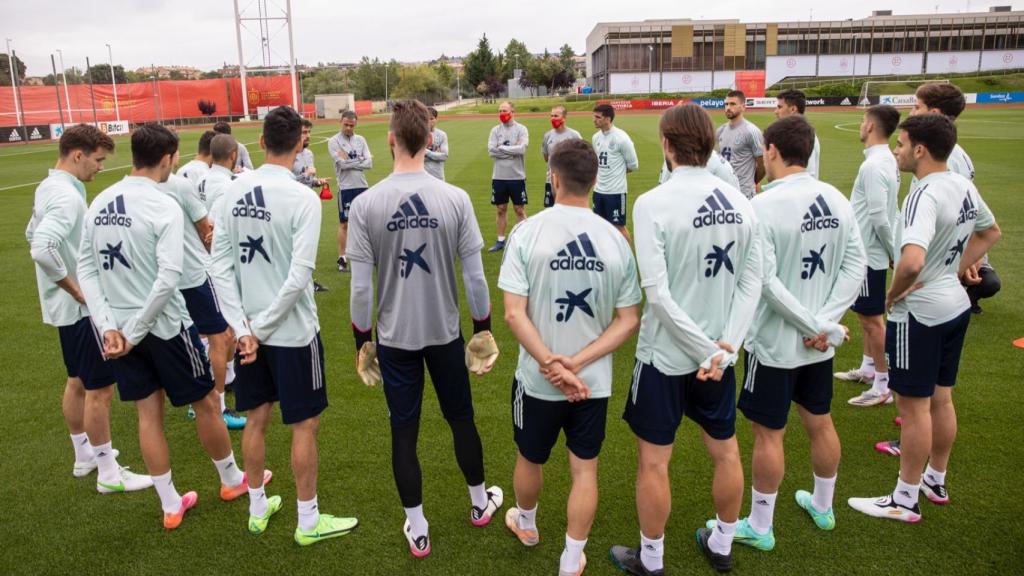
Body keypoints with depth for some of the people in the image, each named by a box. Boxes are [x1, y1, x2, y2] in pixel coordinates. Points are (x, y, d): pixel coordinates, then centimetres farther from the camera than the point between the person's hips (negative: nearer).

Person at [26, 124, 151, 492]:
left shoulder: (47, 189, 9)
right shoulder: (67, 195, -22)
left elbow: (33, 236, 21)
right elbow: (42, 248, -33)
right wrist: (77, 290, -23)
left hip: (65, 307, 10)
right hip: (80, 309, -10)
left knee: (77, 382, 20)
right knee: (100, 389, -2)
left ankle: (84, 455, 35)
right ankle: (109, 474, 8)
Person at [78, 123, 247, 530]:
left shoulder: (99, 203, 3)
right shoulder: (164, 206, -17)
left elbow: (86, 268, 2)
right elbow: (168, 278, -24)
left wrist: (108, 326, -3)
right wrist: (135, 332, -15)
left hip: (119, 327, 6)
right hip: (164, 326, -6)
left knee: (148, 414, 14)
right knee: (206, 403, 13)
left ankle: (171, 506, 25)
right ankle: (232, 480, 32)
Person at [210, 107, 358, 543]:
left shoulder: (233, 192, -1)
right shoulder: (302, 198, -17)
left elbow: (219, 266, -3)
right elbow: (298, 277, -21)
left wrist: (243, 327, -5)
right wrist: (262, 328, -11)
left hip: (249, 330, 6)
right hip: (293, 332, -5)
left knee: (256, 420, 19)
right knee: (304, 426, 8)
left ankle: (258, 509, 35)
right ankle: (309, 522, 22)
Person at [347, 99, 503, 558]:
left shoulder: (366, 203, -12)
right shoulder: (454, 198, -11)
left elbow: (361, 287, -9)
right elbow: (474, 277, -8)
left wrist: (361, 340, 5)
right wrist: (483, 328, 7)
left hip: (394, 337, -1)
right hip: (444, 332, 1)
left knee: (404, 432, 13)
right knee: (461, 418, 20)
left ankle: (417, 530, 25)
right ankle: (480, 503, 41)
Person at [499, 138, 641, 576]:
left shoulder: (527, 232, -14)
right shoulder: (615, 239, -7)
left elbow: (514, 314, -19)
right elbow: (629, 321, -7)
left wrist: (551, 366, -17)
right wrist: (577, 363, -11)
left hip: (537, 379, -1)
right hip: (595, 382, 1)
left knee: (531, 459, 23)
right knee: (585, 469, 16)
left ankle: (525, 524, 50)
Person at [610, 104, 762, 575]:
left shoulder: (652, 204, -17)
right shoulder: (739, 202, -2)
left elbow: (657, 293, -21)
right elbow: (752, 283, -4)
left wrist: (707, 351, -15)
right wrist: (724, 347, -8)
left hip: (666, 354, -5)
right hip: (720, 351, 5)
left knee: (653, 462, 10)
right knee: (726, 452, 20)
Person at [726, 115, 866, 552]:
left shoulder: (763, 206, -19)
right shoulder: (837, 199, -1)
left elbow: (766, 282, -23)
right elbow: (856, 266, -3)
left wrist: (823, 328, -15)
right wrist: (824, 323, -10)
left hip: (775, 342, -6)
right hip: (819, 342, 6)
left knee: (768, 434, 6)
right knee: (820, 422, 21)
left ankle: (759, 528, 22)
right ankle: (822, 507, 42)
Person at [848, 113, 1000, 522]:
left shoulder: (925, 195, -24)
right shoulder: (964, 186, 4)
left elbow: (912, 261, -39)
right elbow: (990, 233, 22)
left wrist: (894, 292, -20)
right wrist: (956, 270, 15)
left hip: (919, 313, -9)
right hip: (955, 305, 9)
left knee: (914, 406, 3)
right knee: (941, 399, 20)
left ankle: (905, 500, 16)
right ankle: (936, 481, 37)